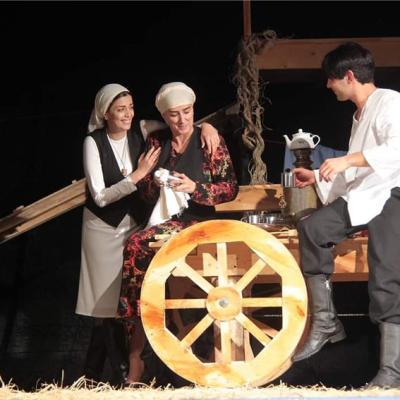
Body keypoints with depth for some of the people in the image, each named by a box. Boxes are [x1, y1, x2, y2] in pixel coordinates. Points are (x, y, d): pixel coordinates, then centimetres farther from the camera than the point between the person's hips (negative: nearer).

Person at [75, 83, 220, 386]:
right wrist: (137, 175, -29)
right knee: (109, 298, -1)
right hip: (104, 227, -3)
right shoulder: (94, 142, -17)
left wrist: (205, 125, -20)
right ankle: (122, 372, 14)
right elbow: (100, 197, -22)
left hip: (136, 222, 3)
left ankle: (93, 371, 20)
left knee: (127, 296, 5)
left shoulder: (141, 131, -8)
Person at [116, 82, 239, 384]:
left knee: (138, 245, -29)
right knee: (137, 247, -27)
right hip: (163, 216, 4)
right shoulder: (156, 141, 12)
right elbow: (144, 187, 15)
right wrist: (156, 185, -8)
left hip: (197, 220, -4)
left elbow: (231, 188, -1)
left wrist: (194, 187, -15)